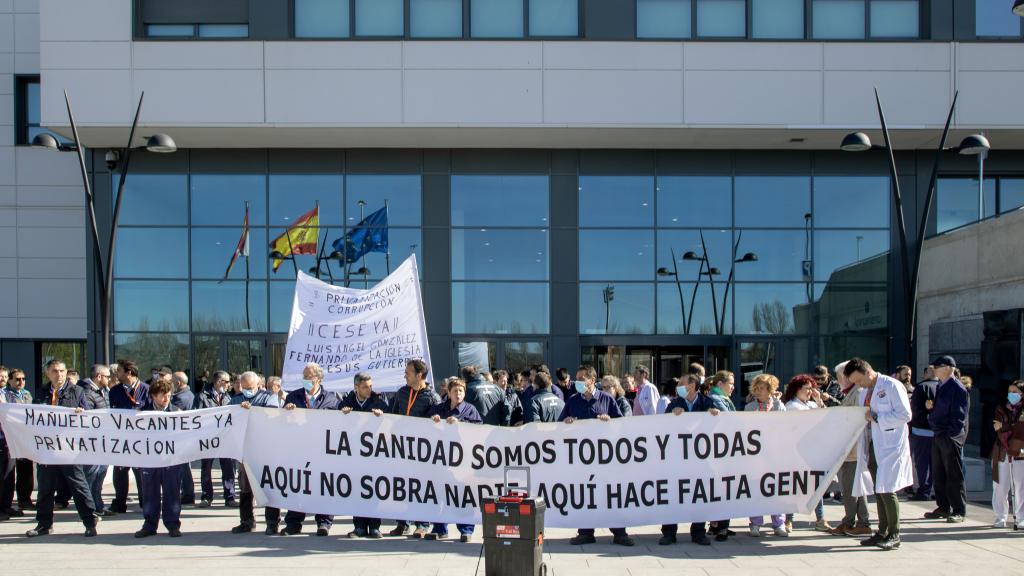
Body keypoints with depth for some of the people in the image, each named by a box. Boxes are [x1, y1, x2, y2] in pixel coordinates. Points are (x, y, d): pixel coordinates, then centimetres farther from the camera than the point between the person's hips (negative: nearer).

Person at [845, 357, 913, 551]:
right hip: (871, 447, 8)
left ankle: (894, 535, -1)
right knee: (878, 491, 10)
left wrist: (876, 418, -15)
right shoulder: (863, 392, 17)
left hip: (890, 446, -8)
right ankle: (882, 532, 18)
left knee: (887, 490, -9)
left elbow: (905, 414, -14)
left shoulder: (892, 386, -7)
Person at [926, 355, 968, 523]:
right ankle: (943, 508, 22)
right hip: (938, 436, 9)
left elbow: (959, 414, -15)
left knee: (954, 476, -3)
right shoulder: (940, 387, 15)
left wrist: (953, 434, -19)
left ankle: (959, 511, 3)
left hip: (951, 437, -9)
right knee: (938, 475, 13)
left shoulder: (957, 388, -12)